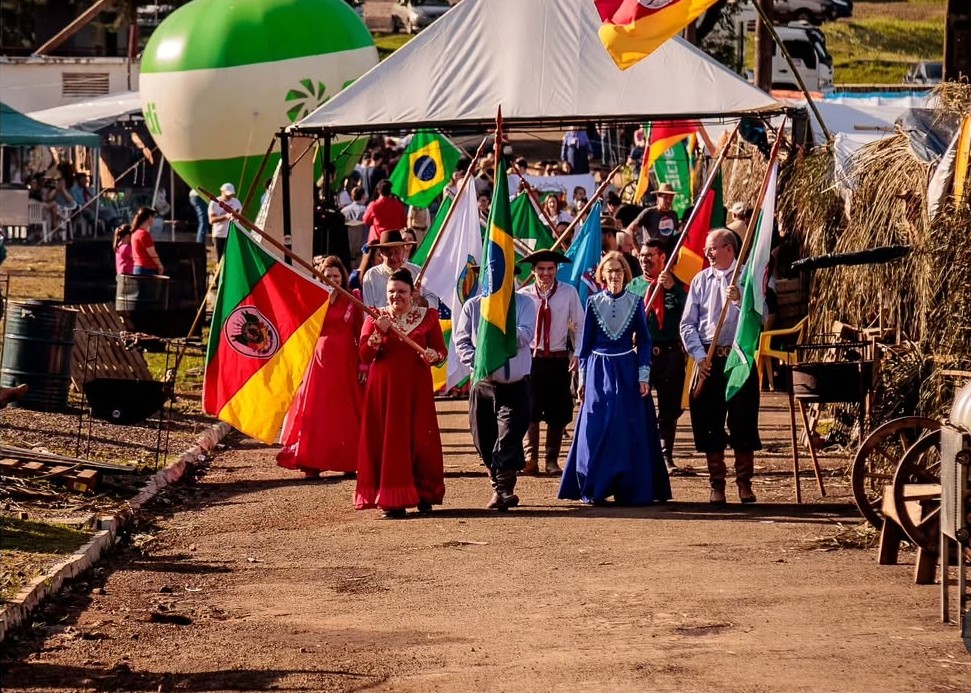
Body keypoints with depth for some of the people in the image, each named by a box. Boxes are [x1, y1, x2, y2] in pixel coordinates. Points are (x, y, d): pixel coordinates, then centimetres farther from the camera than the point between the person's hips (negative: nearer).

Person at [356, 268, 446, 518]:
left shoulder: (427, 317, 7)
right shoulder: (376, 318, 7)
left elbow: (442, 351, 6)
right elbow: (364, 357, 0)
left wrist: (433, 355, -16)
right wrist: (379, 332, -14)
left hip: (416, 388, 0)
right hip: (384, 388, 0)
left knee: (419, 439, 0)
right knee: (387, 440, -3)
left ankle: (423, 494, 12)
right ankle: (392, 499, -1)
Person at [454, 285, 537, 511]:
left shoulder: (524, 303, 3)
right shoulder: (472, 306, 7)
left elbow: (526, 335, -10)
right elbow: (460, 340, 4)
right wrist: (476, 361, -12)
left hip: (515, 383, -3)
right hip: (483, 382, 3)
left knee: (509, 435, -14)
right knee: (484, 439, 7)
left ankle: (504, 489, -20)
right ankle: (499, 487, 21)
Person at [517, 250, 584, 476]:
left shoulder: (568, 293, -3)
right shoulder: (523, 295, -2)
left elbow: (579, 325, 3)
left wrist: (578, 353, -4)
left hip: (558, 360, 0)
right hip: (530, 358, 0)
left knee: (557, 413, 6)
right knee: (529, 411, -2)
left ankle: (552, 460, 16)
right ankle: (530, 458, 3)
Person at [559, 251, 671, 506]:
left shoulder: (635, 302, 2)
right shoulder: (594, 303, 3)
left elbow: (644, 341, 3)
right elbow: (586, 342, 7)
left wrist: (644, 376, -4)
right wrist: (582, 378, 4)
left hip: (627, 371, 0)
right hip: (598, 372, 0)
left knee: (629, 431, -2)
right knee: (596, 430, -1)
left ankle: (630, 488, 4)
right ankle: (593, 490, 6)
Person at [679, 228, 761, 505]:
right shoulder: (700, 280, 8)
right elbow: (688, 324, 6)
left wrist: (740, 300, -23)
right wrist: (700, 356, -5)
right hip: (709, 360, 2)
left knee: (743, 421, -2)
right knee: (709, 423, 3)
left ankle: (745, 483, 8)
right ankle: (717, 484, 12)